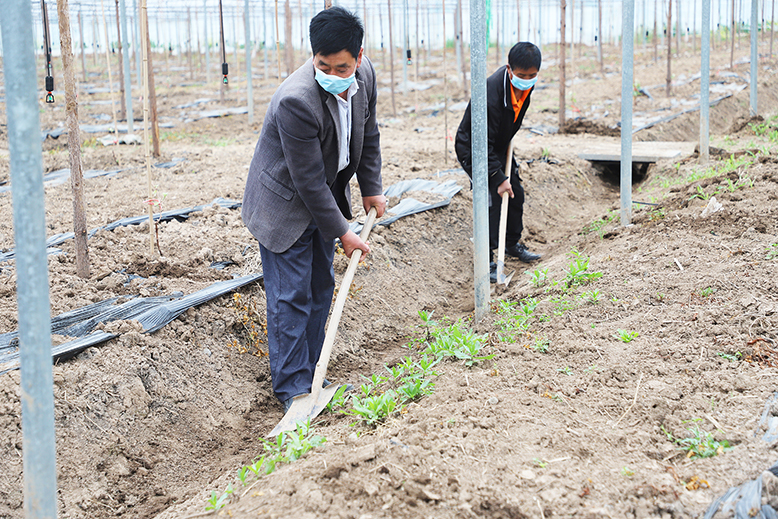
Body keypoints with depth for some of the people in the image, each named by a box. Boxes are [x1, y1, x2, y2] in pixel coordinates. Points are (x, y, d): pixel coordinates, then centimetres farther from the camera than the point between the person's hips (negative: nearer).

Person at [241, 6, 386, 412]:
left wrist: (371, 189, 6)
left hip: (326, 196, 8)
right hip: (285, 203, -7)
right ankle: (291, 388, 7)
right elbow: (309, 181, -28)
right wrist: (342, 233, -20)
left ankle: (311, 375, 26)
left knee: (320, 289, 14)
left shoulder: (364, 74, -12)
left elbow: (368, 135, 7)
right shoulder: (296, 101, -35)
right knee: (290, 296, -4)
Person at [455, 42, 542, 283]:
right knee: (491, 197, -14)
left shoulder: (526, 83, -13)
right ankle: (487, 261, -6)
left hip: (499, 146, 8)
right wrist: (499, 177, -30)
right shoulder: (491, 95, -37)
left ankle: (513, 244, 32)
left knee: (516, 193, 12)